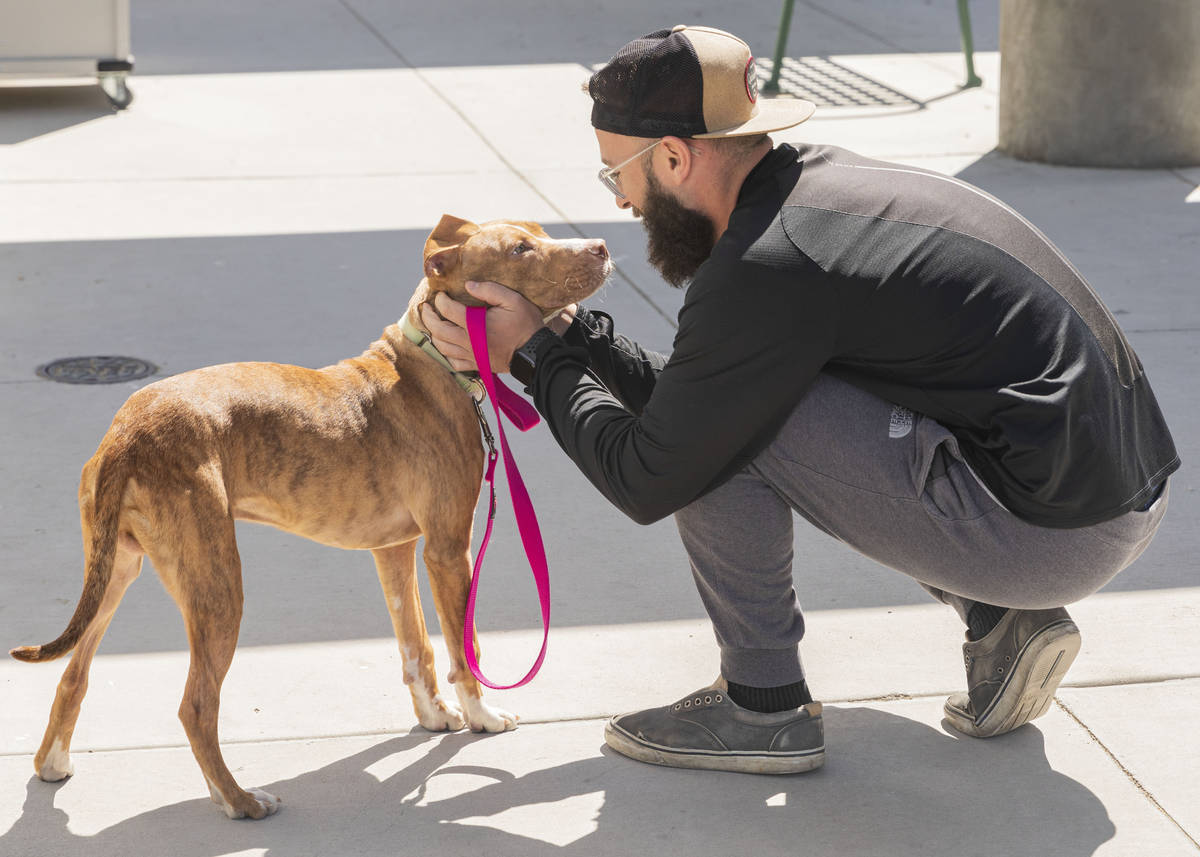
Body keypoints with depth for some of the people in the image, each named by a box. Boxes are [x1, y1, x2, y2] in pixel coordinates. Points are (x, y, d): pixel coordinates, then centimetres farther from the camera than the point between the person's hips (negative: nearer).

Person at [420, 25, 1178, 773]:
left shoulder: (765, 270, -17)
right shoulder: (827, 182, 12)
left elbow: (647, 483, -8)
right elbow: (693, 388, 23)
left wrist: (539, 361, 4)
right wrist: (567, 332, 18)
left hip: (1052, 532, -9)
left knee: (723, 430, -8)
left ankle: (765, 707, 6)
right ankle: (1001, 619, 16)